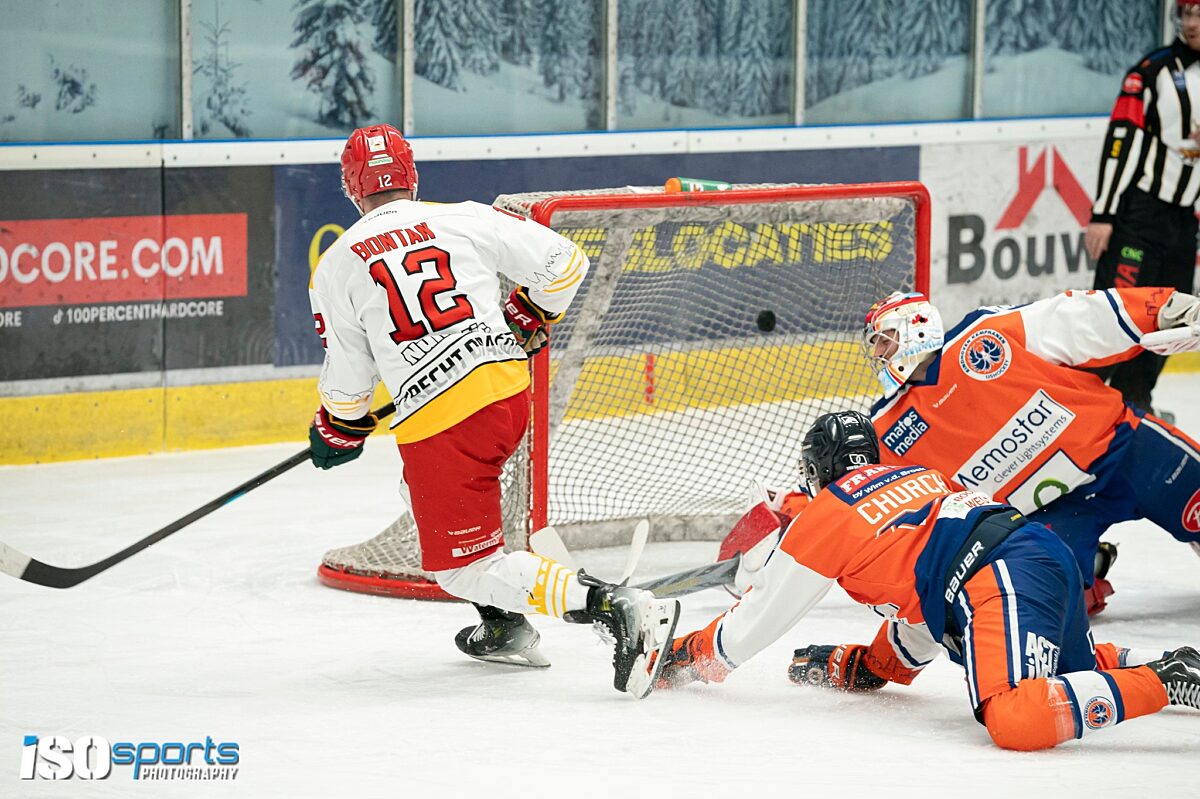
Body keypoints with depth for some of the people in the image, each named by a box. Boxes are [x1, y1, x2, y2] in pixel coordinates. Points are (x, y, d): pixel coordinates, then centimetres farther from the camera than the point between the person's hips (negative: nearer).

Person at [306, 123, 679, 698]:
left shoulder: (337, 266, 4)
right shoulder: (464, 219, 8)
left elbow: (348, 373, 7)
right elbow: (561, 262, 5)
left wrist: (337, 431, 27)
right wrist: (528, 319, 25)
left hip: (436, 419, -5)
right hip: (509, 391, 5)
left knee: (468, 570, 1)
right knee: (427, 485, 33)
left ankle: (616, 609, -21)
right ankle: (505, 629, 31)